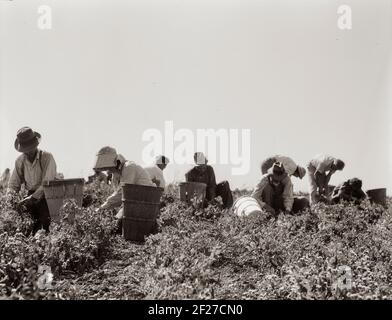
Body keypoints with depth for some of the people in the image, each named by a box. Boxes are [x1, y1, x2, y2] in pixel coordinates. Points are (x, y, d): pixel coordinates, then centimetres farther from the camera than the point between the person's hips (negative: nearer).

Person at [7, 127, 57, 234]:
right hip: (31, 196, 4)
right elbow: (13, 184, 7)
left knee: (46, 225, -17)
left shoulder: (47, 157, -13)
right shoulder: (20, 161, 2)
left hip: (46, 195, -4)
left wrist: (33, 197, -28)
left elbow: (47, 183, -18)